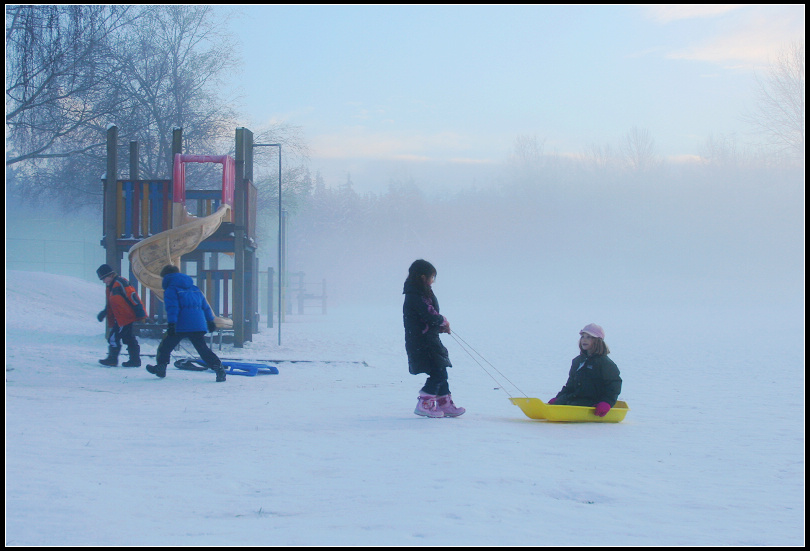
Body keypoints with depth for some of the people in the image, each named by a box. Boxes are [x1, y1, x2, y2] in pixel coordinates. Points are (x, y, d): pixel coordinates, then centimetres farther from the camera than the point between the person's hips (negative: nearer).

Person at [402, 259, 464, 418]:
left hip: (430, 341, 10)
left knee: (441, 373, 13)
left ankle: (445, 404, 20)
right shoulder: (415, 297, -18)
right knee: (437, 373, -10)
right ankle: (424, 405, -5)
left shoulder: (422, 294, 15)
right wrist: (443, 321, -4)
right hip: (422, 343, -10)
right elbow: (430, 316, -22)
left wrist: (441, 326, 2)